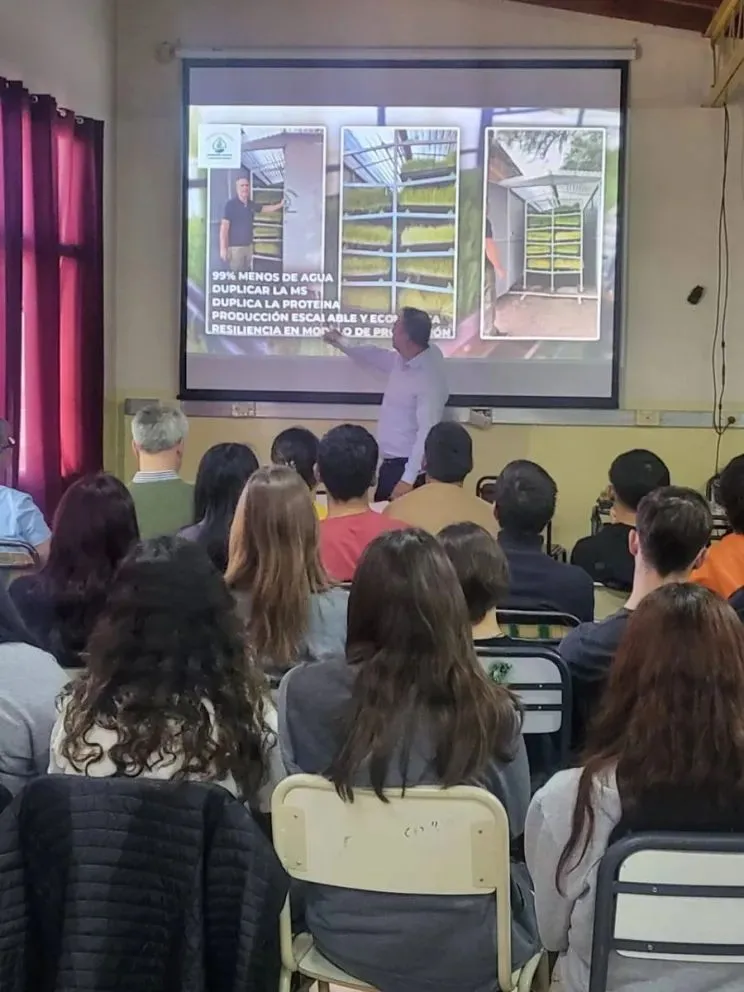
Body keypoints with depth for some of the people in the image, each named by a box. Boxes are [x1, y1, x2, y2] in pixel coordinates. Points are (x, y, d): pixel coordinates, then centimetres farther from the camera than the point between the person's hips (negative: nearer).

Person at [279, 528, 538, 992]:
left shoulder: (304, 691, -16)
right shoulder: (490, 710, -20)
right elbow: (516, 826, -2)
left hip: (345, 936, 2)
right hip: (464, 951, -2)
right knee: (526, 880, 30)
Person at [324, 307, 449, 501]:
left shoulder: (429, 378, -23)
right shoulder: (401, 360, 4)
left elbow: (426, 433, -28)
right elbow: (376, 356, 28)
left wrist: (408, 479, -32)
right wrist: (342, 344, 37)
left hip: (407, 467, -9)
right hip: (390, 464, 9)